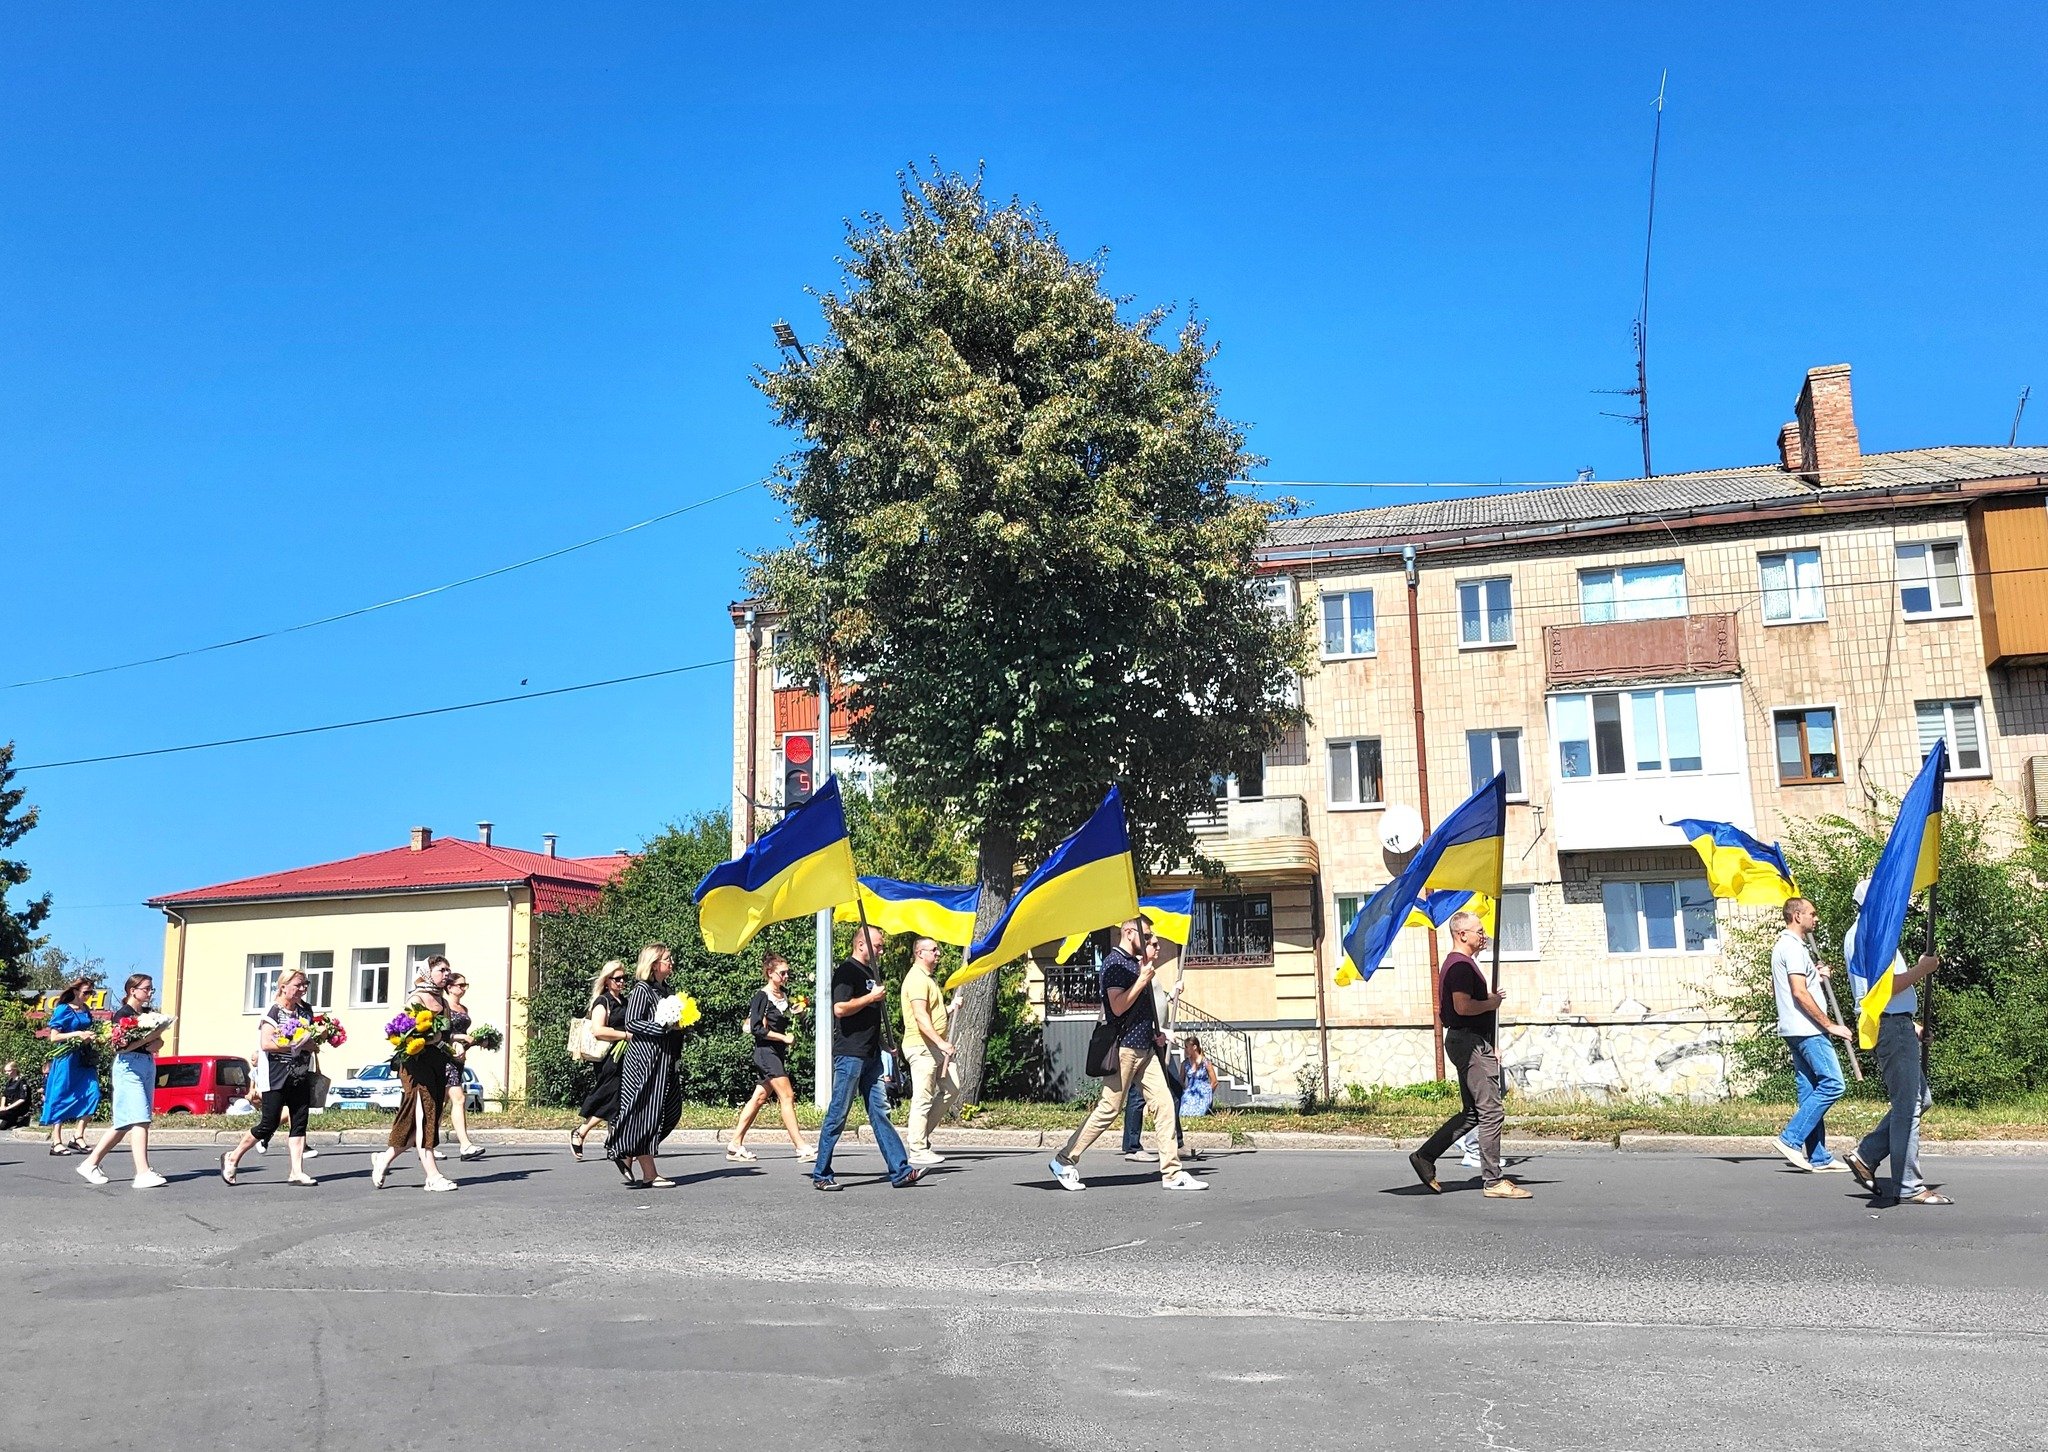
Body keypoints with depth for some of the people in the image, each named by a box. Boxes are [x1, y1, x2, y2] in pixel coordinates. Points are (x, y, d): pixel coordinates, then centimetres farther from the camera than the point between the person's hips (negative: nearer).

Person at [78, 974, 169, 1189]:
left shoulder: (148, 1013, 17)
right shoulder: (122, 1014, -5)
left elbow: (159, 1042, 14)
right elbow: (122, 1046, -15)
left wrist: (155, 1044, -9)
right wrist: (152, 1035, -18)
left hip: (148, 1066, 8)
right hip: (129, 1067, -8)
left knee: (125, 1124, 10)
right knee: (139, 1120, -16)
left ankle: (91, 1164, 22)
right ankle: (143, 1174, -21)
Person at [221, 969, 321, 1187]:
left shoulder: (305, 1010, 13)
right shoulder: (272, 1011, -7)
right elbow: (266, 1043, -18)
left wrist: (317, 1039, 3)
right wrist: (298, 1046, -20)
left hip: (300, 1077, 6)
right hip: (276, 1077, -6)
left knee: (300, 1122, 0)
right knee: (269, 1124, -3)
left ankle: (296, 1172, 0)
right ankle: (232, 1158, 19)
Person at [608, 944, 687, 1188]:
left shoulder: (668, 990, 16)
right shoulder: (643, 989, -8)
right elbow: (631, 1023, -16)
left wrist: (680, 1025, 9)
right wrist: (664, 1027, -20)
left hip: (665, 1060, 9)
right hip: (645, 1059, -9)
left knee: (670, 1111, 7)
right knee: (646, 1113, -5)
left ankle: (625, 1155, 20)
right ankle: (649, 1175, -2)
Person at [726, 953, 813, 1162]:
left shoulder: (784, 994, 12)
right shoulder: (761, 996, -11)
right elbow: (756, 1029, -16)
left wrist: (795, 1015, 4)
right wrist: (784, 1037, -16)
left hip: (778, 1052, 8)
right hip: (766, 1051, -8)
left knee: (760, 1097, 9)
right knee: (787, 1096, -11)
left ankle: (735, 1144, 15)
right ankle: (801, 1148, -12)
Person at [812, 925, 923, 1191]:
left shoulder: (873, 972, 18)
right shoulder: (846, 971, -9)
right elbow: (840, 1008, -22)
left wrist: (884, 1046, 22)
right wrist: (872, 997, -15)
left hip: (871, 1055, 9)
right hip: (849, 1054, -9)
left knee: (880, 1112, 6)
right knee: (838, 1115, -2)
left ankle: (900, 1171, 4)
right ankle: (821, 1174, 7)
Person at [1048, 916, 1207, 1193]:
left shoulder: (1135, 963, 18)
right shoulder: (1114, 961, -11)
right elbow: (1118, 1006, -21)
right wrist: (1143, 979, -16)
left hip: (1145, 1048, 9)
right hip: (1124, 1048, -9)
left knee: (1164, 1106, 1)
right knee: (1109, 1109, -4)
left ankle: (1172, 1173, 2)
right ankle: (1064, 1161, 8)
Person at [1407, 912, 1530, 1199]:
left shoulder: (1459, 963, 20)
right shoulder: (1461, 965, -14)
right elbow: (1463, 1006, -26)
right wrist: (1491, 1003, -10)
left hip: (1469, 1042, 11)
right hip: (1470, 1042, -11)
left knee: (1472, 1113, 13)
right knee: (1491, 1112, -7)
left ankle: (1425, 1156, 14)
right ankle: (1494, 1181, -4)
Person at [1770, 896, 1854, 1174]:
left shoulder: (1782, 946, 21)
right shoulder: (1794, 947, -12)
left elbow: (1775, 990, 27)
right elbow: (1800, 993, -20)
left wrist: (1813, 974, 22)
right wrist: (1830, 1025, -15)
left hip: (1795, 1030, 10)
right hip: (1807, 1029, -10)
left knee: (1810, 1091, 8)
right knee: (1832, 1084, -12)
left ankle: (1818, 1158, 7)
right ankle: (1791, 1139, -12)